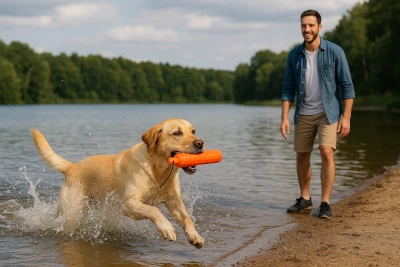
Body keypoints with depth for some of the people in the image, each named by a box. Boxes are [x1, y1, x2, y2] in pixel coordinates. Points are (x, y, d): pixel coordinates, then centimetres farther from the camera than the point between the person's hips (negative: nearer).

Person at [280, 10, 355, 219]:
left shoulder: (334, 52, -9)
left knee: (326, 153, -17)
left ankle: (325, 203, -8)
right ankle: (305, 199, 27)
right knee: (301, 156, 9)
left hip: (328, 112, -3)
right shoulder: (294, 55, 0)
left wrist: (346, 116, -12)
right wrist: (284, 117, -3)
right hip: (304, 114, 4)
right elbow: (288, 89, 5)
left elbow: (347, 86, -7)